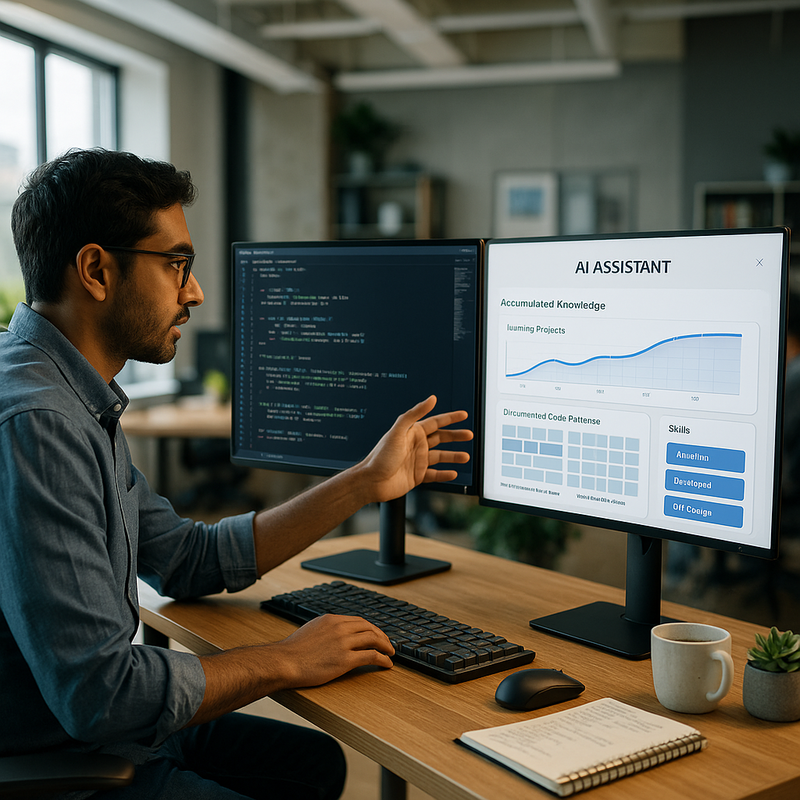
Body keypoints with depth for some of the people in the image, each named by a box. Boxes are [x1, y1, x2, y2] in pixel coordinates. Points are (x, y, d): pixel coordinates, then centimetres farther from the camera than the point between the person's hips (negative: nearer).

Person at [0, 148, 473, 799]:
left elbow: (190, 562, 11)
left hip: (104, 723, 10)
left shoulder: (81, 403, 6)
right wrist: (285, 661, -15)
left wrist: (366, 483, 9)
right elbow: (98, 692, -30)